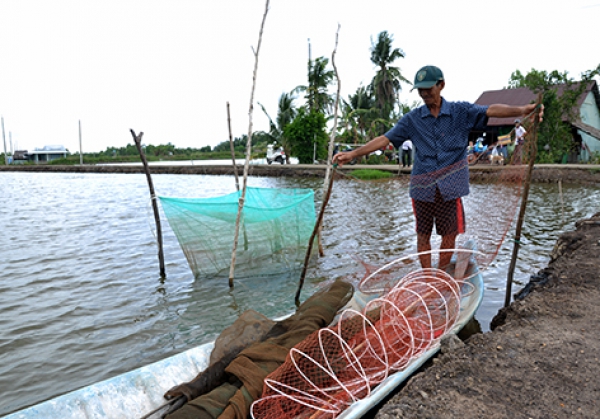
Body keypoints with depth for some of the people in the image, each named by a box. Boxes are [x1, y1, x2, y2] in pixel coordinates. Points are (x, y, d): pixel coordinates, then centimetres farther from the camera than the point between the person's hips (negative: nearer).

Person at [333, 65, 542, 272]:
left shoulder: (461, 111, 1)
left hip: (450, 187, -1)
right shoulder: (412, 119, 3)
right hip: (422, 187, 1)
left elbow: (492, 110, -12)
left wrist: (523, 110, -31)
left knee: (450, 235, 8)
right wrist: (352, 154, -9)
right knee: (423, 235, 8)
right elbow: (385, 139, -1)